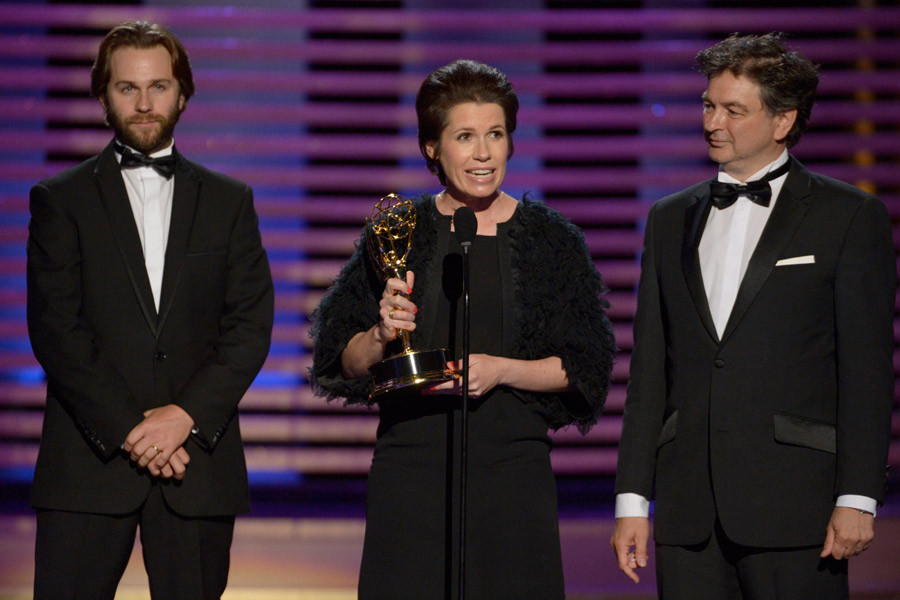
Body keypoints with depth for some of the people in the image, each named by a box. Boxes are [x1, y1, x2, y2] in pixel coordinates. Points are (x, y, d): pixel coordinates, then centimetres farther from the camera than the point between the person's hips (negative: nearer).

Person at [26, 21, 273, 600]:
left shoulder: (229, 201, 14)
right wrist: (127, 429, -12)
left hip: (198, 460, 1)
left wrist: (187, 414, -10)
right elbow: (55, 331, -2)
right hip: (89, 460, -1)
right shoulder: (61, 200, 7)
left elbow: (251, 327, 5)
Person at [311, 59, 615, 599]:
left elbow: (587, 369, 3)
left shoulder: (551, 240, 5)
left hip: (512, 469, 0)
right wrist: (382, 337, -13)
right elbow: (344, 364, 7)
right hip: (410, 468, 0)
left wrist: (501, 370, -11)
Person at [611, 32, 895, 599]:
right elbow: (649, 371, 14)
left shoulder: (850, 217, 2)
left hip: (793, 509, -4)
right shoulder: (670, 219, 16)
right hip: (689, 513, 4)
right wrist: (632, 500, 8)